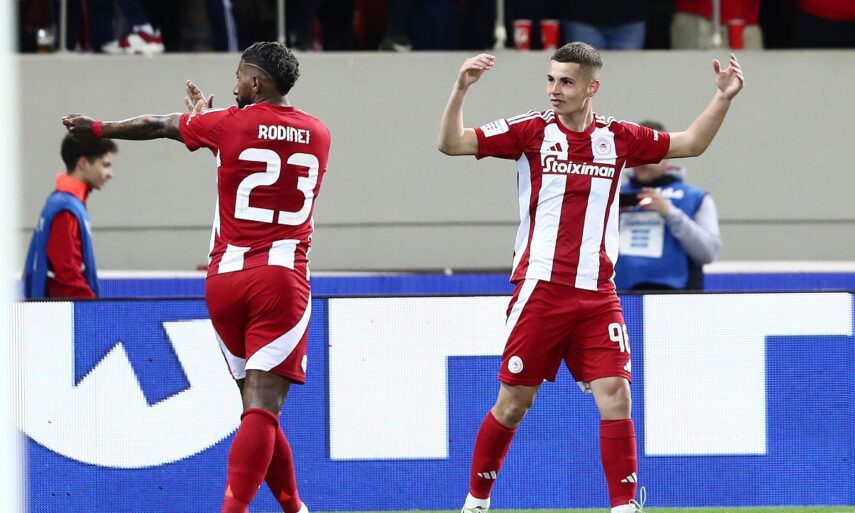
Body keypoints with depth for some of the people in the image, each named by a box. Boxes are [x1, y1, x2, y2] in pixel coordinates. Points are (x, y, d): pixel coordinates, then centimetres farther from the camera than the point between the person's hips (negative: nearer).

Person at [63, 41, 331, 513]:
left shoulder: (227, 125, 1)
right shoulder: (317, 135, 10)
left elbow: (154, 127, 16)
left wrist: (94, 128, 32)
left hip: (226, 276, 1)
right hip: (282, 277, -1)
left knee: (256, 401, 13)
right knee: (263, 406, -11)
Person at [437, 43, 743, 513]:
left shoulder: (617, 138, 6)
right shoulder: (531, 130, -1)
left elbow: (690, 143, 19)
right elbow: (452, 143, -6)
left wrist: (722, 99, 7)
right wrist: (460, 89, -20)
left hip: (596, 296, 2)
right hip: (540, 292, -2)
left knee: (615, 398, -9)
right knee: (513, 403, 3)